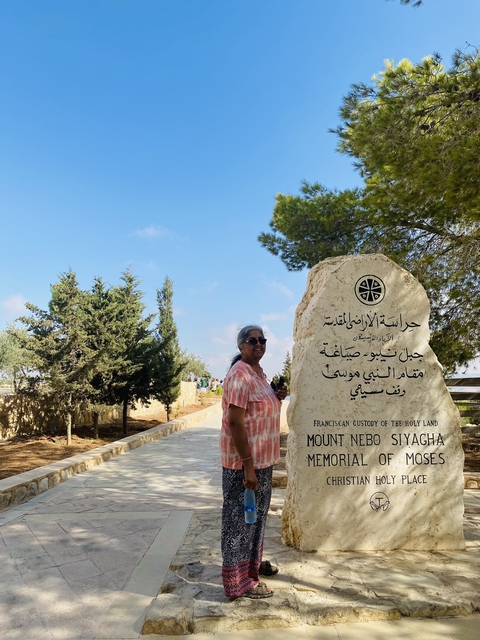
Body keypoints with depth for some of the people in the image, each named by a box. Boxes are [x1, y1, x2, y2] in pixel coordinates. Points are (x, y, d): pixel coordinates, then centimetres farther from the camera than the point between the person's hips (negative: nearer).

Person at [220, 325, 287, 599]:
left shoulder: (260, 373, 10)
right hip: (244, 462, -10)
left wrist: (277, 398, 2)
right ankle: (238, 582, 18)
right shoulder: (240, 374, -20)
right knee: (240, 520, 4)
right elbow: (235, 422, -24)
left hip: (262, 459, 10)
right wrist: (248, 465, -24)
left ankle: (254, 562, 42)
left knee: (257, 515, 23)